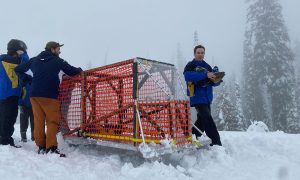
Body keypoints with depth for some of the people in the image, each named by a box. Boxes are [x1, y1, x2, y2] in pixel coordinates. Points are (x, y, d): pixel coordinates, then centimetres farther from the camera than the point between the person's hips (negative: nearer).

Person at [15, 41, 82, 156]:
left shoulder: (34, 60, 18)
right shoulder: (57, 60, 1)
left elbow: (18, 69, 22)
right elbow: (72, 71, 1)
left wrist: (26, 79, 22)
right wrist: (80, 70, 20)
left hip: (34, 94, 6)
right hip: (49, 95, -6)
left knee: (38, 121, 8)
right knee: (52, 121, -2)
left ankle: (41, 147, 11)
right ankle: (51, 148, -8)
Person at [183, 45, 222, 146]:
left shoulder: (207, 66, 16)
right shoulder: (191, 65, -1)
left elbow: (214, 83, 13)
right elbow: (188, 76, -24)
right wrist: (205, 75, -30)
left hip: (207, 98, 7)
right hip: (197, 98, -7)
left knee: (202, 120, 16)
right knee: (208, 120, -14)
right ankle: (216, 142, -8)